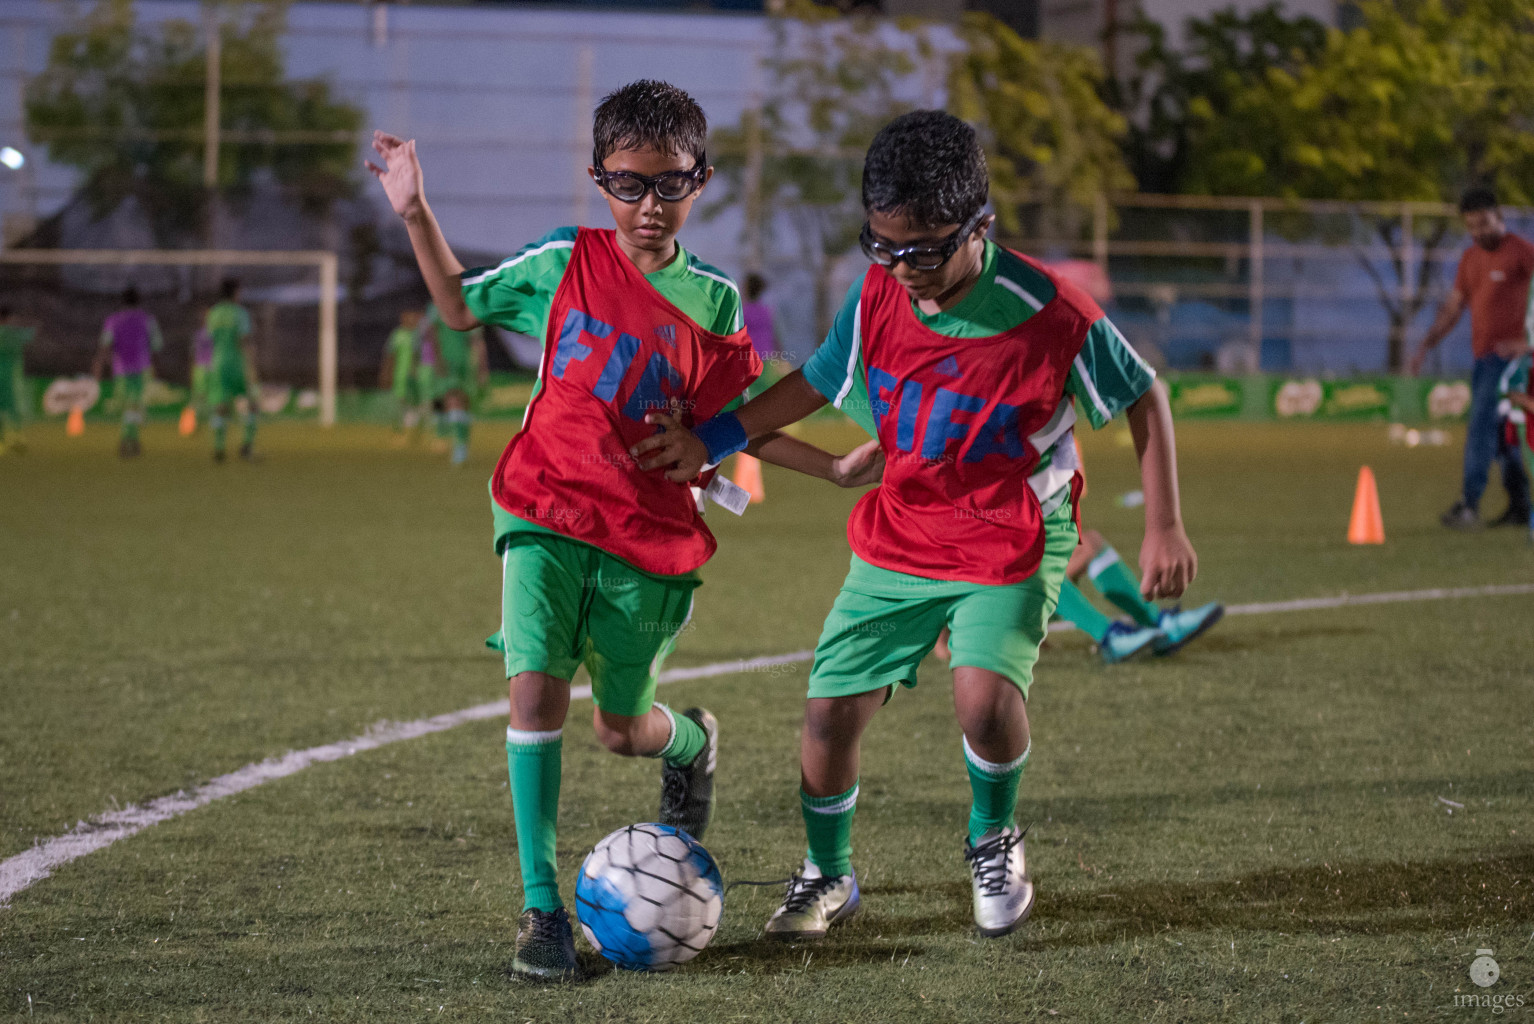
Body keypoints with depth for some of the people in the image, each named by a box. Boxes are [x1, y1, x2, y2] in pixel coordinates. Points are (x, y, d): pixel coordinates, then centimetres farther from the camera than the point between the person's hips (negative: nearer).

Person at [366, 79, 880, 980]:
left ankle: (693, 743, 50)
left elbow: (729, 420, 10)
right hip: (547, 512, -1)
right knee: (537, 687, -18)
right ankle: (542, 905, -11)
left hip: (649, 536, 1)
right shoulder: (564, 264, -1)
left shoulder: (712, 300, 0)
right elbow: (461, 305, 12)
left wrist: (835, 469, 4)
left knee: (622, 727, 11)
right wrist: (416, 214, -1)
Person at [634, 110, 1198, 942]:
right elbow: (817, 382, 10)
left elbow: (1144, 400, -8)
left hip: (1013, 543, -4)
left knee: (985, 693, -28)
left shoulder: (1049, 314, -22)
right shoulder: (878, 296, -10)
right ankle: (827, 877, 25)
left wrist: (1163, 527, -11)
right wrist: (711, 441, 7)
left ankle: (993, 841, 5)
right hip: (899, 541, 4)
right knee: (830, 711, -2)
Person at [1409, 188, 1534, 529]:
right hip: (1483, 357, 8)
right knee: (1502, 436, 9)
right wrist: (1425, 347, 12)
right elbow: (1452, 308, 20)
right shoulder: (1470, 259, 16)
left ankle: (1469, 505, -20)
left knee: (1482, 426, -16)